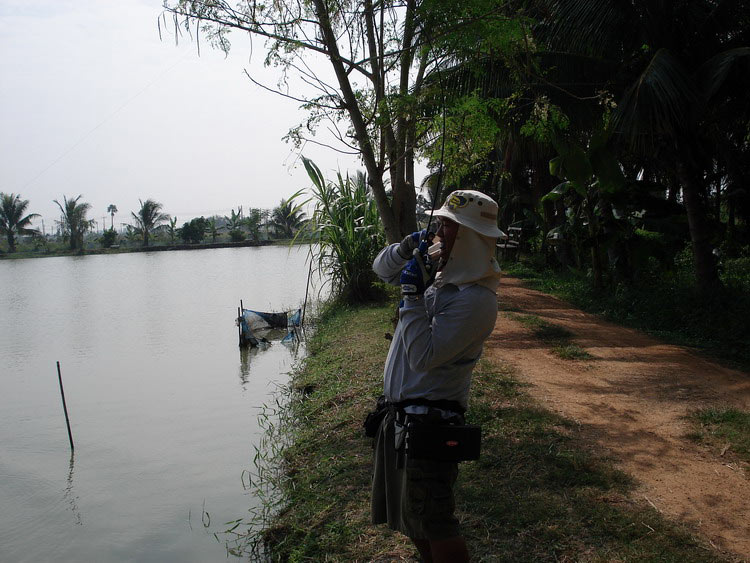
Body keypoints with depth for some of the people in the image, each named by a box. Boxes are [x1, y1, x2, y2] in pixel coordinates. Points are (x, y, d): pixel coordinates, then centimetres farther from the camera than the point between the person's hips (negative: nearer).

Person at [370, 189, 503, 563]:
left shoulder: (476, 298, -21)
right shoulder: (438, 270, 5)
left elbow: (424, 357, -25)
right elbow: (383, 269, 18)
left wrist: (412, 295, -21)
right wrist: (408, 247, -2)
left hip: (429, 418, -9)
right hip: (400, 411, 9)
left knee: (432, 523, 3)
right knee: (412, 517, 22)